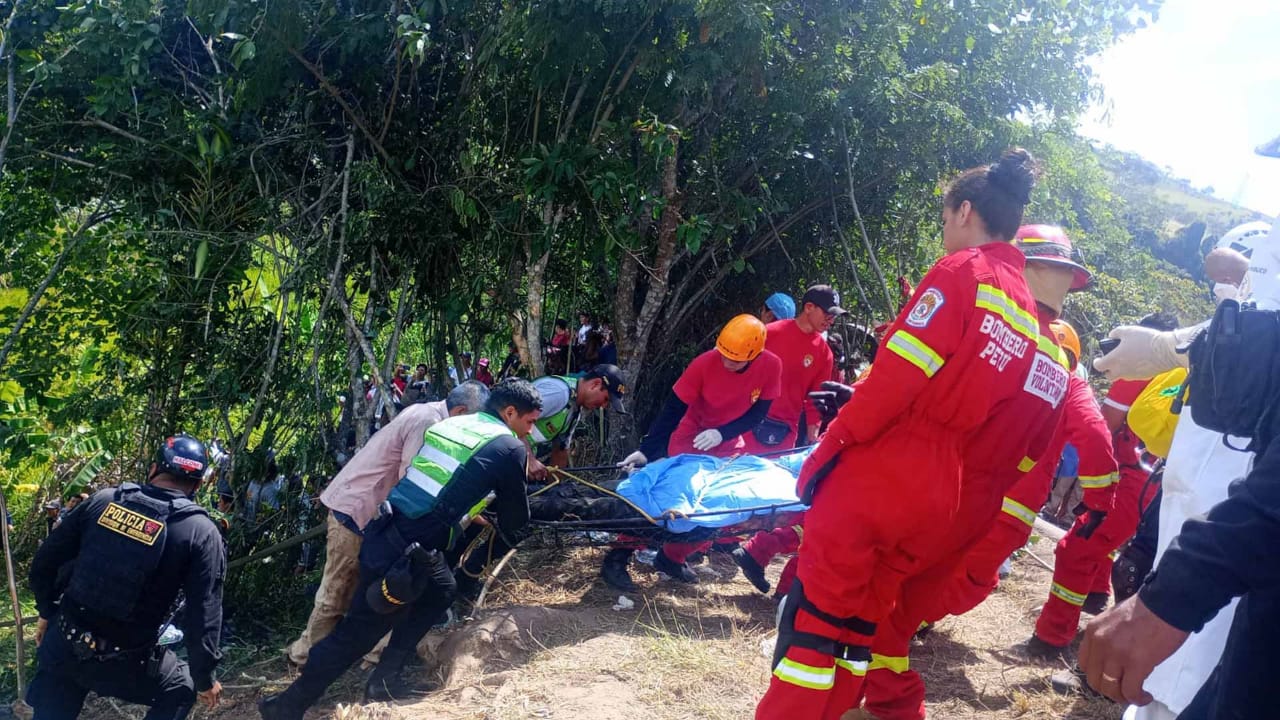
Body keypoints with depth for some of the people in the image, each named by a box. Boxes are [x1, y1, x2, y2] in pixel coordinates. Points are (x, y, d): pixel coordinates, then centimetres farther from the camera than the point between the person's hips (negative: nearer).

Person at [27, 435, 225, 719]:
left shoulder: (103, 500, 0)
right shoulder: (201, 534, -12)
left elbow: (43, 562, 6)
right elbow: (204, 616, -12)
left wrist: (48, 612, 23)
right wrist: (205, 678, 1)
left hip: (62, 644, 4)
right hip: (123, 661, -4)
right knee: (180, 692, 23)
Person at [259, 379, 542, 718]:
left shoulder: (450, 423, 14)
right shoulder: (511, 449, -6)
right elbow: (516, 517, 6)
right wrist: (502, 527, 27)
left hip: (384, 535, 8)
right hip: (406, 554, -8)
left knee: (439, 593, 26)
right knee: (357, 634, 5)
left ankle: (385, 679, 28)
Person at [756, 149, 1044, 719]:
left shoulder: (960, 272, -7)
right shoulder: (1029, 315, 14)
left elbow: (897, 376, -17)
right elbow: (997, 418, 14)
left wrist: (828, 450, -12)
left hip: (875, 473, -7)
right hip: (938, 494, 7)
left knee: (816, 613, 2)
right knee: (864, 622, 17)